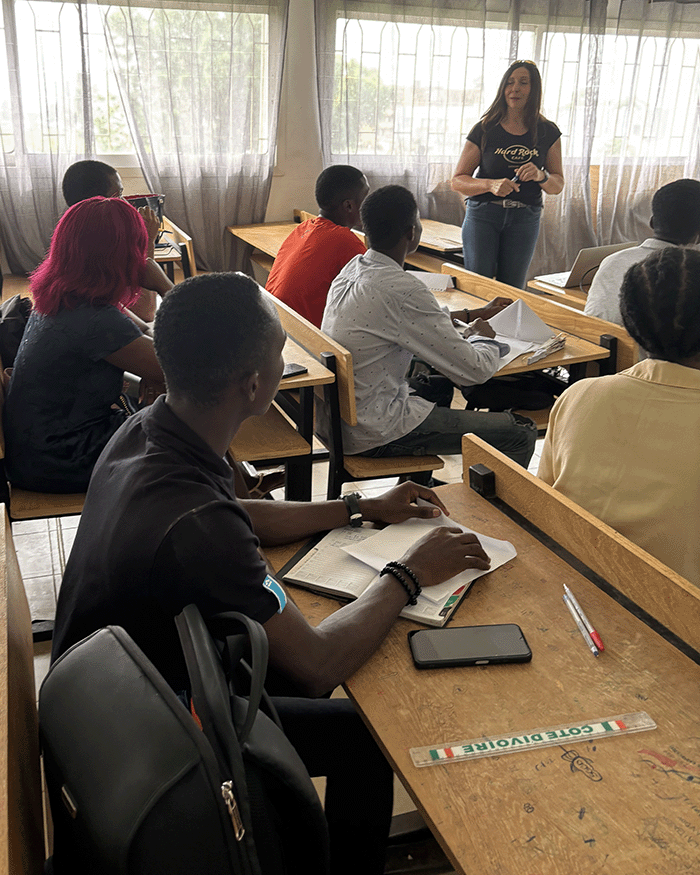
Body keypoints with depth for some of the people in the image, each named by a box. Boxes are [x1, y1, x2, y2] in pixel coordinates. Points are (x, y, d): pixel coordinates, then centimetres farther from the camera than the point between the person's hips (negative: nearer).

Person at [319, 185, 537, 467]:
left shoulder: (353, 268, 4)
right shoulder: (402, 289, -23)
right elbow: (474, 371, -17)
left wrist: (474, 314, 27)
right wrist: (484, 336, 4)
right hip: (373, 434, -10)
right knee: (521, 433, -5)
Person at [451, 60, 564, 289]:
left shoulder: (548, 132, 5)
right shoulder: (484, 130, 0)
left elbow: (558, 185, 8)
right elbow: (458, 180, -1)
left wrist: (540, 176, -15)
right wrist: (491, 184, -19)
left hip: (525, 217, 1)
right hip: (483, 213, -1)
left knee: (512, 289, 1)